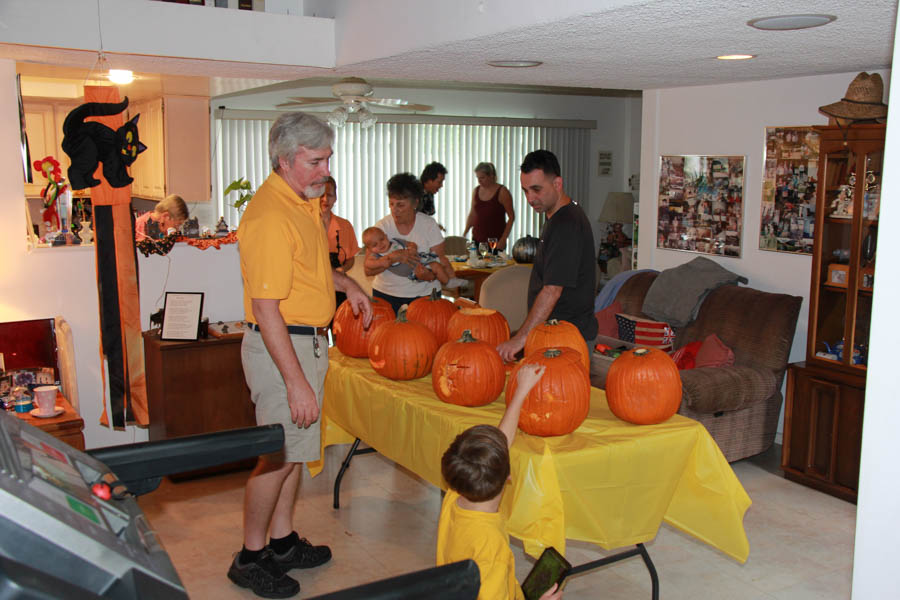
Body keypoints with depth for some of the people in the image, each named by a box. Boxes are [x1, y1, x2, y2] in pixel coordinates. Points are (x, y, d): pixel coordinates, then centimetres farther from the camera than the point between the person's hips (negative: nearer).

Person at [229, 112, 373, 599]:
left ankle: (283, 541, 31)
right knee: (279, 455, -1)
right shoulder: (270, 216, -22)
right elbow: (266, 309, -25)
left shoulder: (303, 201, 9)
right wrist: (296, 381, -26)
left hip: (309, 340, 10)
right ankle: (250, 558, 15)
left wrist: (346, 283, 13)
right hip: (280, 345, -10)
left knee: (296, 447, 17)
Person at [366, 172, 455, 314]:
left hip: (424, 294, 0)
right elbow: (368, 269, -10)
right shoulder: (382, 226, -4)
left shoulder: (428, 224, -3)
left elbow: (440, 258, -6)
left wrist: (431, 276, -28)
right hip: (386, 294, 0)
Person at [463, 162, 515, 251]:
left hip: (495, 241, -4)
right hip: (477, 239, 4)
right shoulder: (476, 191, 8)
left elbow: (511, 217, -4)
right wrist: (464, 233, 5)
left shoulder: (502, 192, -6)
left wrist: (503, 239, -10)